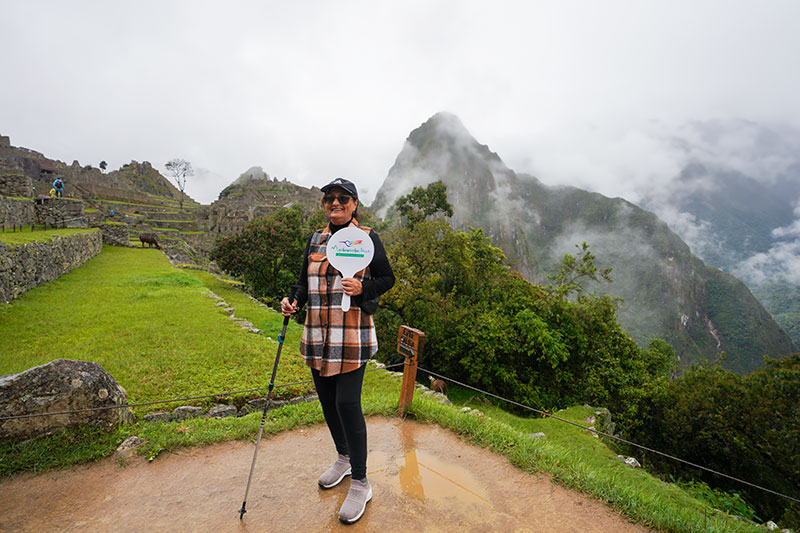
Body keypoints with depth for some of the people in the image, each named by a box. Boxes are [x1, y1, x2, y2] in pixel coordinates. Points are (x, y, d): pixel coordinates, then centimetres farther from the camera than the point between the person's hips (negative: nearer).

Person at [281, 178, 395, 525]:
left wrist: (362, 288, -19)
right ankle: (344, 458, 39)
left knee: (347, 403, -8)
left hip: (352, 335, -6)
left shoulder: (367, 238, -2)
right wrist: (294, 300, -2)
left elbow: (387, 279, 0)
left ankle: (360, 483, 12)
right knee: (326, 399, 14)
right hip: (318, 334, 6)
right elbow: (304, 281, 18)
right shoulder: (315, 240, 12)